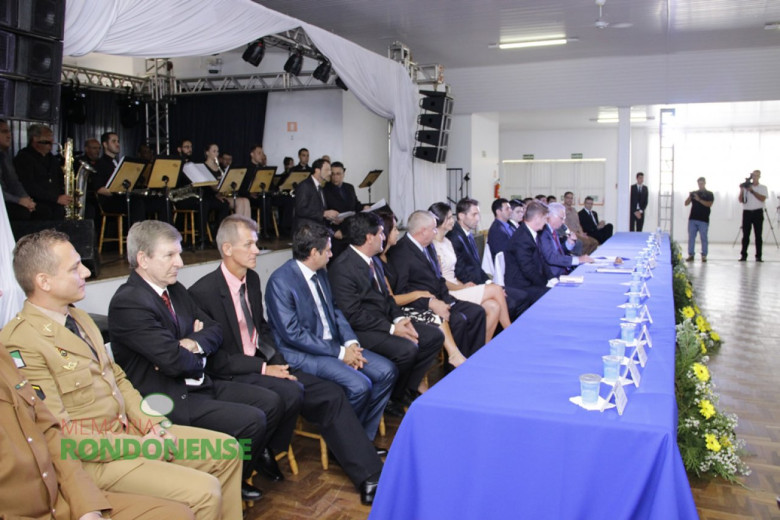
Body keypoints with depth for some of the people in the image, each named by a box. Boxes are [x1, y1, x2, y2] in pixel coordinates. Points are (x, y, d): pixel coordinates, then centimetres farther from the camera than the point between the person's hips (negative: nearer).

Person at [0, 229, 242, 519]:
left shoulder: (79, 318, 9)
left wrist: (152, 424, -1)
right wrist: (137, 444, -17)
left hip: (129, 429, 9)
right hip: (95, 457, -9)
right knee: (204, 492, -20)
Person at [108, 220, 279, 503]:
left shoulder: (175, 289, 9)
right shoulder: (128, 302, -20)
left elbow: (214, 330, 10)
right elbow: (174, 361, -26)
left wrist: (192, 344, -12)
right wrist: (198, 355, -4)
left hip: (198, 384, 9)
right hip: (169, 399, -9)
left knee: (270, 402, 2)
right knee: (252, 420, -19)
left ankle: (254, 460, 25)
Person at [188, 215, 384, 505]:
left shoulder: (252, 279, 6)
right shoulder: (203, 292, -16)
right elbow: (212, 358, -16)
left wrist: (277, 361, -2)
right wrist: (264, 369, -18)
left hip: (261, 363, 7)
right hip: (231, 375, -7)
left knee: (330, 393, -7)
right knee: (291, 392, -32)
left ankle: (369, 476, -6)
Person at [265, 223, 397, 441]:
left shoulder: (321, 273, 9)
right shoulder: (280, 282, -17)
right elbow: (293, 333, -21)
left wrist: (351, 342, -4)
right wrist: (339, 352, -19)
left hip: (332, 344, 9)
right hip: (302, 354, -9)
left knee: (387, 371, -3)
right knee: (359, 385, -26)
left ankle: (364, 436, 9)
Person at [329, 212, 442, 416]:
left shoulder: (374, 261, 12)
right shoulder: (341, 267, -17)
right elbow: (353, 315, -21)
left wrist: (399, 319, -2)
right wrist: (392, 329, -21)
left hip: (386, 321, 9)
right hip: (361, 330, -9)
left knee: (435, 336, 1)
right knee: (406, 349, -30)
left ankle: (407, 390, 11)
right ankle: (389, 398, -4)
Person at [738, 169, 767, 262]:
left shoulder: (763, 187, 8)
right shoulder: (746, 187, 11)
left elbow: (762, 199, -8)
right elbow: (741, 200, 5)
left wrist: (752, 191, -13)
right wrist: (742, 190, -7)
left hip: (758, 212, -1)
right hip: (747, 212, 1)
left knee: (758, 235, -2)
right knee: (745, 235, 0)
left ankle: (758, 256, 1)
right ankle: (743, 255, 3)